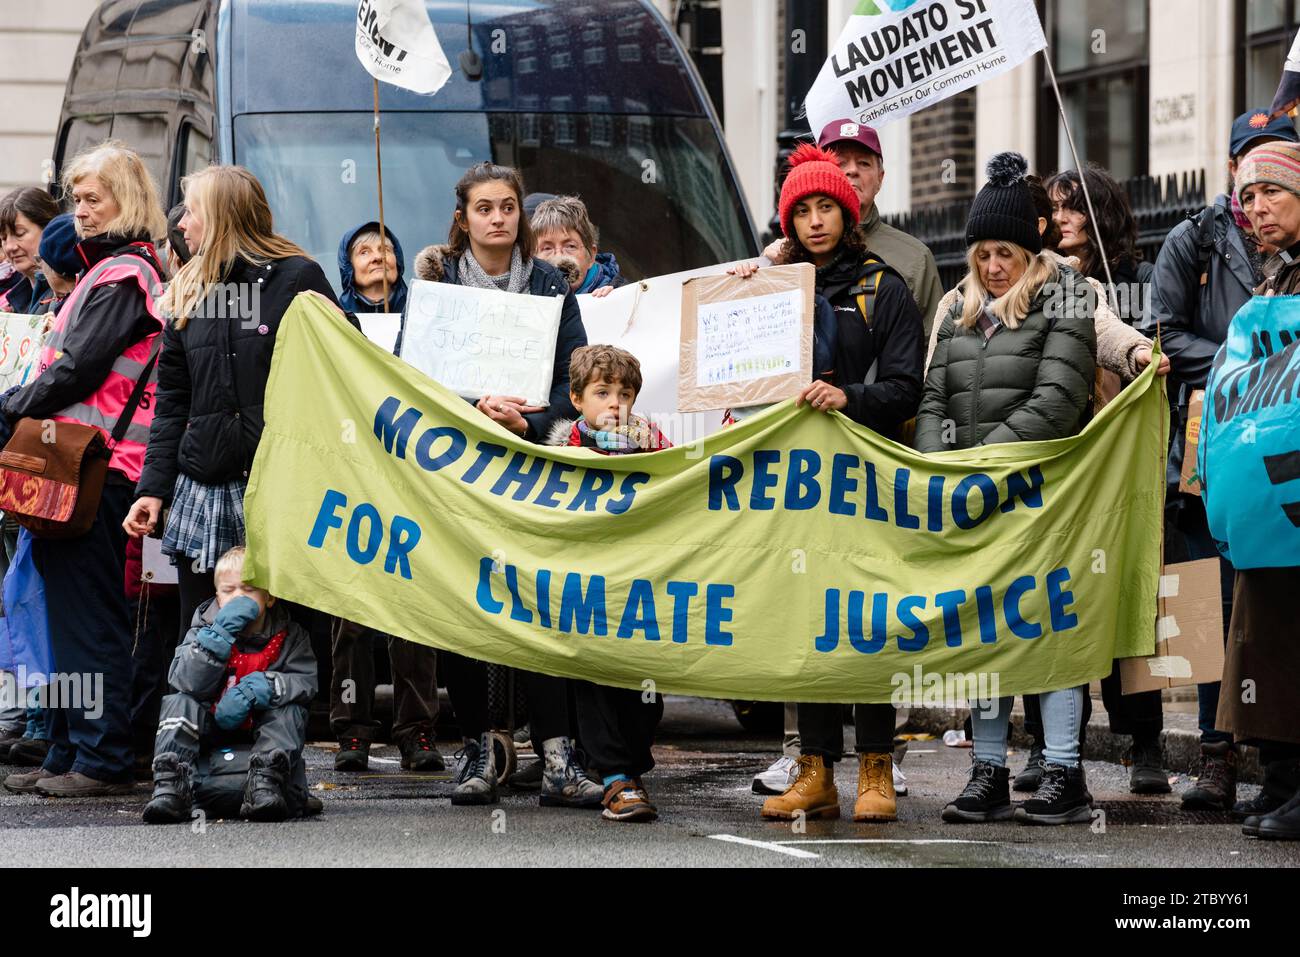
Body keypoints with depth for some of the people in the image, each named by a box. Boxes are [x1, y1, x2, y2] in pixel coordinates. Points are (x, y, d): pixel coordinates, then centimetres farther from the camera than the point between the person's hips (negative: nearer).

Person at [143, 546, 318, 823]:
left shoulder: (290, 635, -1)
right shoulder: (205, 627, -1)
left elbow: (305, 683, -16)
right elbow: (187, 682, -18)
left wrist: (255, 688, -30)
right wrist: (222, 632, -24)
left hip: (262, 733, -1)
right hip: (210, 731, 1)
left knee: (289, 712, -27)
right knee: (177, 703, -23)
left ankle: (265, 781, -47)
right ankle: (170, 784, -41)